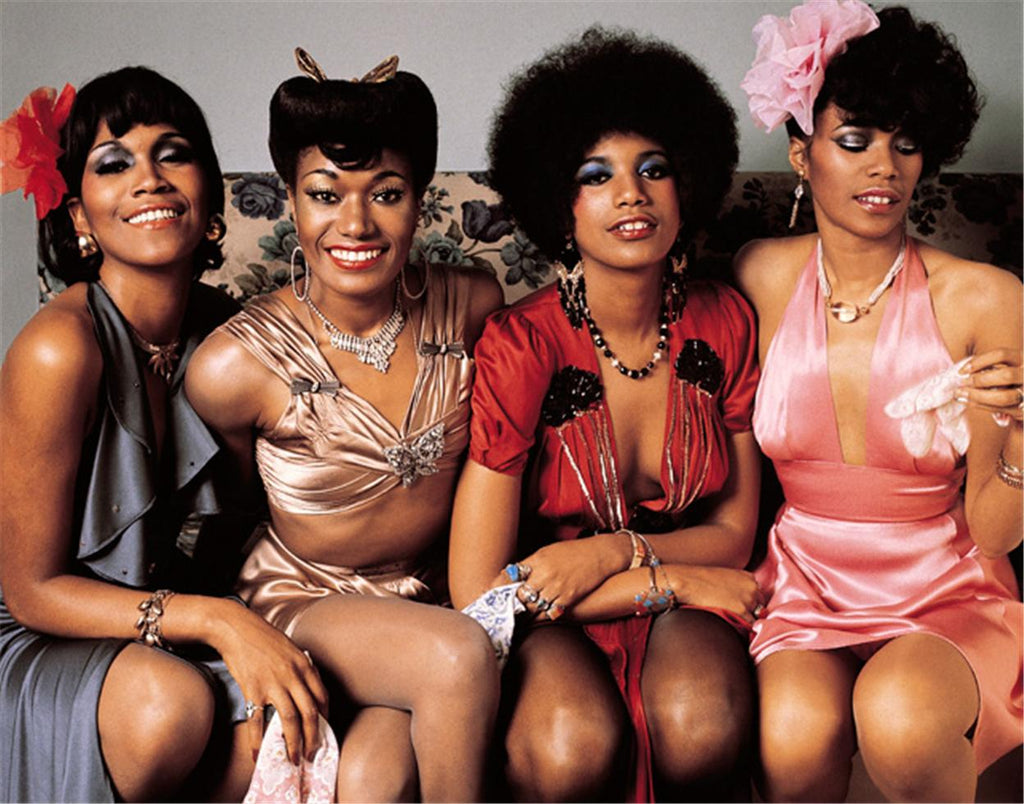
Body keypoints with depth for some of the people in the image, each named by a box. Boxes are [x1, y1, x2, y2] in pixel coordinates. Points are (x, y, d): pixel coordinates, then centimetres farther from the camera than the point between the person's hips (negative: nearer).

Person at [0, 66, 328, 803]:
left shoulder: (222, 328, -5)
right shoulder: (60, 348, -23)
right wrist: (214, 618, -27)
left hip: (152, 618, 5)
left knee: (290, 724, -24)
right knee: (166, 699, -35)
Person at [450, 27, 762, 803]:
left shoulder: (724, 323, -4)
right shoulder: (521, 345, -17)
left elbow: (733, 531, 3)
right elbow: (477, 591, -18)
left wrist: (617, 551, -17)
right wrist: (670, 579, -15)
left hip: (686, 600, 3)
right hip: (550, 617, -2)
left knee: (704, 730, -30)